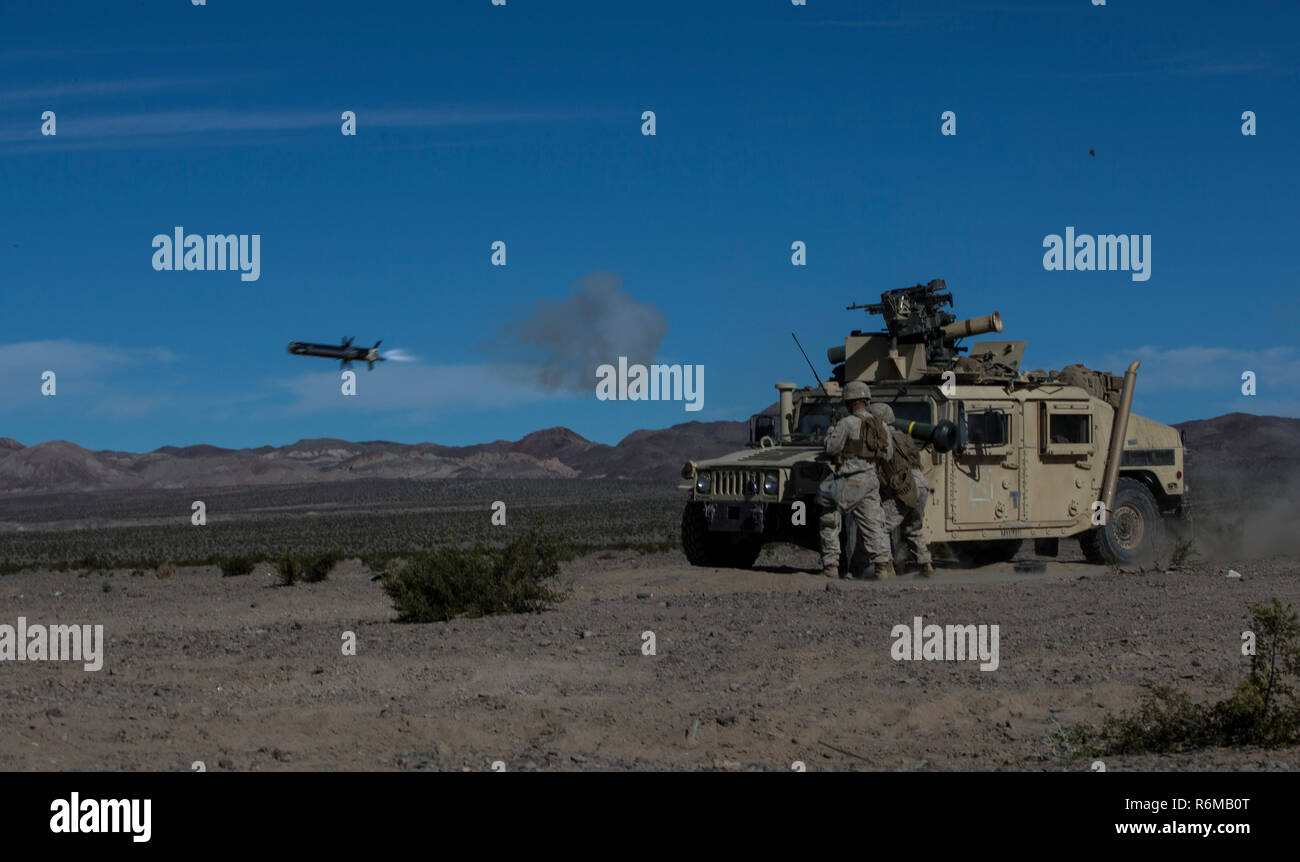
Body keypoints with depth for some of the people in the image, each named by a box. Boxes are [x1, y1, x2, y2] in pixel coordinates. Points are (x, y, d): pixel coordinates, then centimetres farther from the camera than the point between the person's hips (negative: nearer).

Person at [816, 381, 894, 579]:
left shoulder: (847, 423, -11)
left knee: (829, 523, 5)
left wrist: (832, 429, 9)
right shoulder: (880, 425, 11)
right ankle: (885, 564, -8)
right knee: (872, 525, 6)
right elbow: (888, 453, 16)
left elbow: (831, 448, -8)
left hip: (850, 481, -6)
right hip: (871, 479, 6)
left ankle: (830, 567, 3)